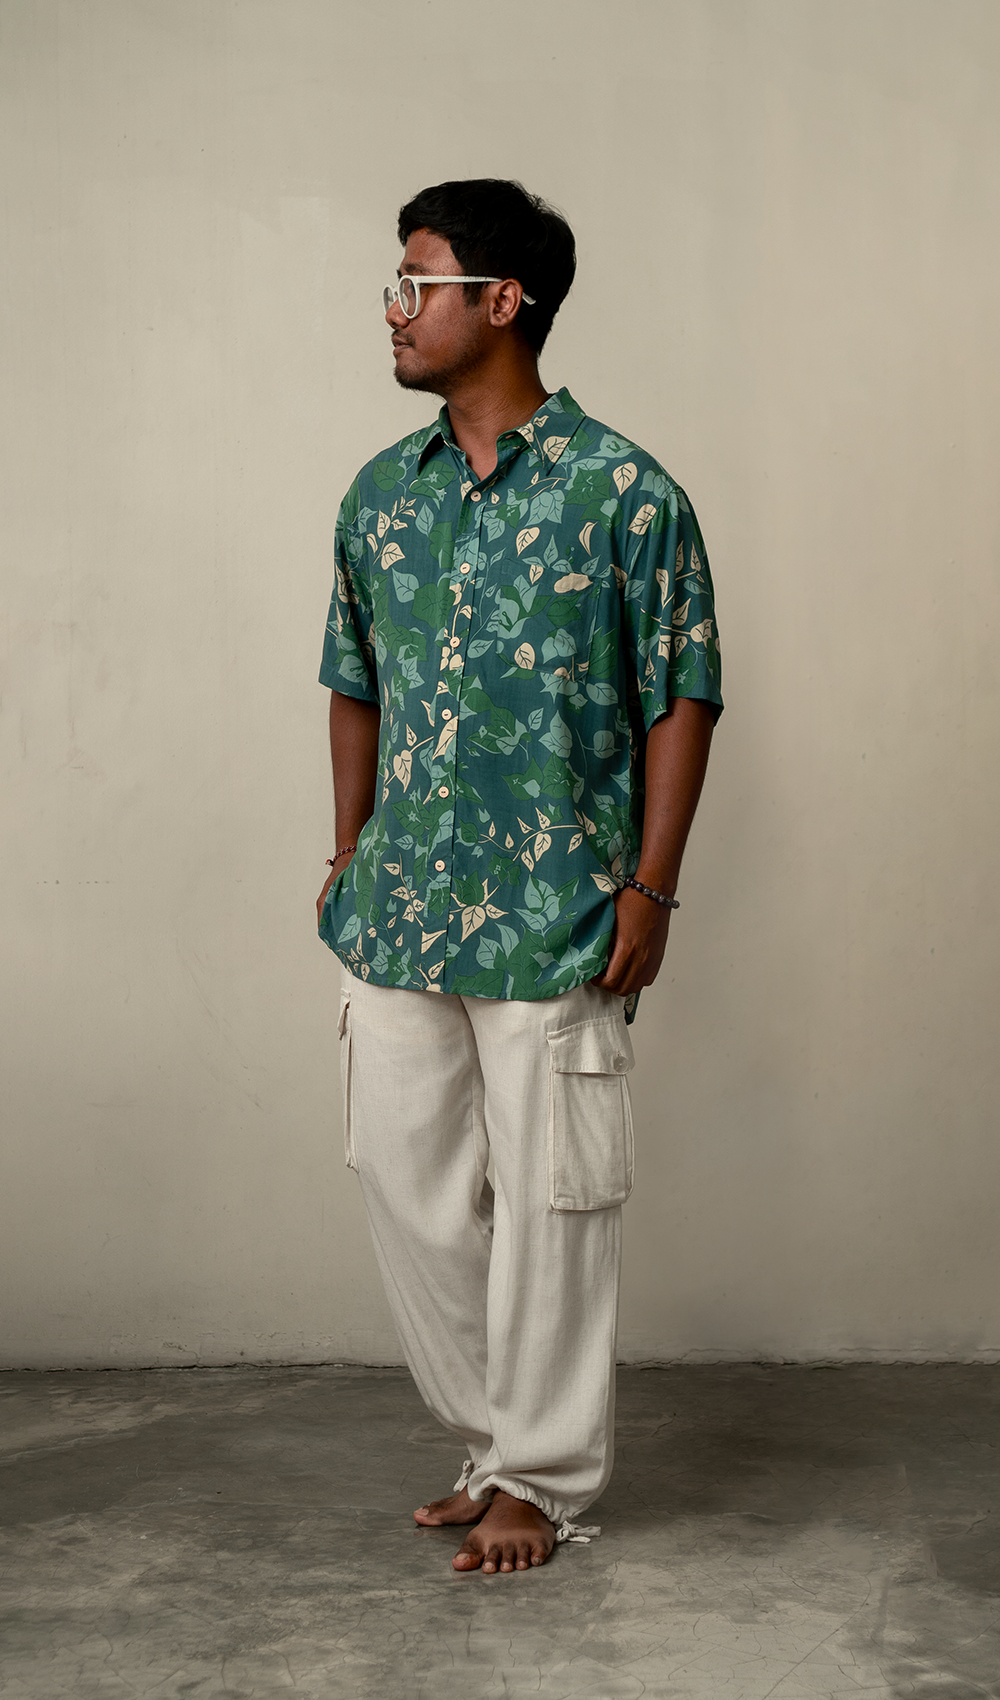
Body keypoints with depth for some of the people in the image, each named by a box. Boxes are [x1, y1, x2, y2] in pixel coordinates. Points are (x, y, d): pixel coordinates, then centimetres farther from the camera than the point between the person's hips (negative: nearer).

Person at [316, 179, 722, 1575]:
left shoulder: (626, 493, -7)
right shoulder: (381, 495, 9)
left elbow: (680, 696, -5)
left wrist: (651, 885, -10)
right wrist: (352, 858, 12)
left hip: (557, 919, -5)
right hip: (398, 917, 6)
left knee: (548, 1200, 3)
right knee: (407, 1181, 10)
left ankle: (543, 1479, 19)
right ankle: (499, 1438, 27)